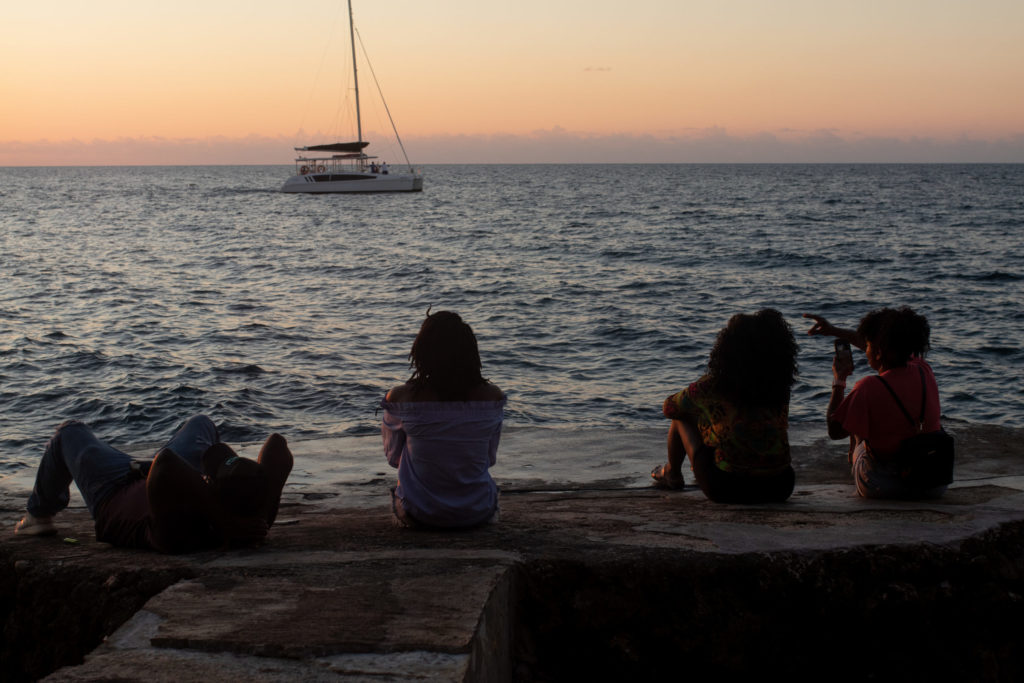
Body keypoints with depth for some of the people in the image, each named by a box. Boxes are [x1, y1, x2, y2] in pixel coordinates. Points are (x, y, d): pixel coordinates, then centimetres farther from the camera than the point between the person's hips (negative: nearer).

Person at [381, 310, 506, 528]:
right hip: (477, 514, 1)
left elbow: (393, 457, 2)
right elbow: (490, 459, 4)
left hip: (419, 514, -1)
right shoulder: (493, 396, -12)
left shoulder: (400, 398, -16)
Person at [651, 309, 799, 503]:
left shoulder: (712, 387, -12)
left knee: (682, 416, 18)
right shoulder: (780, 389, -2)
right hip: (780, 488, 4)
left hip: (730, 490, -4)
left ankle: (672, 473, 44)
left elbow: (669, 408, 8)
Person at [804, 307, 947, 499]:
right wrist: (834, 331, 26)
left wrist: (839, 380, 2)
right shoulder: (924, 372, -3)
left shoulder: (869, 388, -20)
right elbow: (891, 347, 17)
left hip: (882, 488, -4)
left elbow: (835, 431, -7)